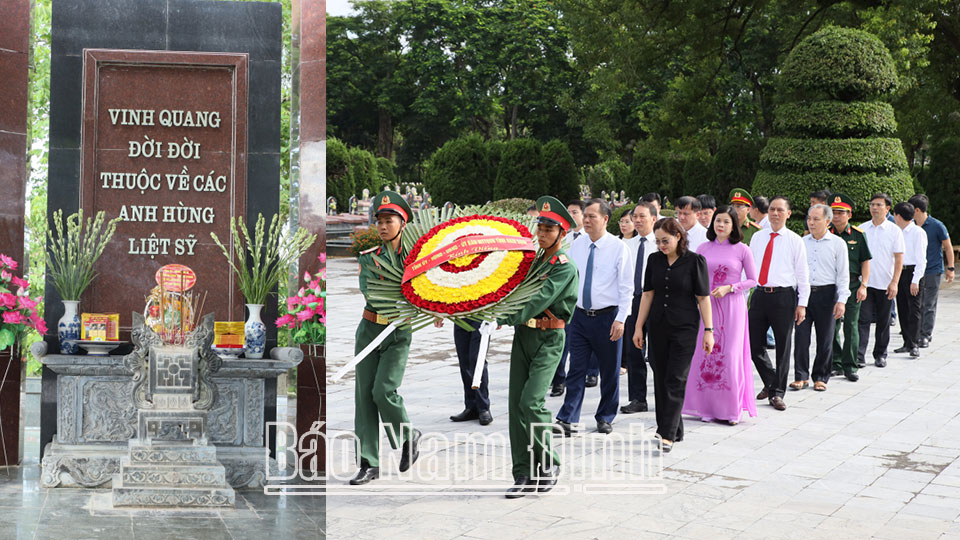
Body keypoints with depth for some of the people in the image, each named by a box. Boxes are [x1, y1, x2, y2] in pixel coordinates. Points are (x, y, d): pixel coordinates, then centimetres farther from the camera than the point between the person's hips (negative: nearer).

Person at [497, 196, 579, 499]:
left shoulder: (565, 267, -11)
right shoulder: (533, 258, 13)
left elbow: (539, 301, -22)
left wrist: (505, 319, -25)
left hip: (549, 339, -7)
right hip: (523, 336, 7)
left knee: (531, 402, -16)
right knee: (516, 404, 3)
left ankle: (549, 464, 5)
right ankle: (525, 474, 10)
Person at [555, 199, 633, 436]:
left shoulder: (619, 248, -6)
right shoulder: (576, 246, 5)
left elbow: (626, 287, -7)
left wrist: (620, 319, -13)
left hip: (607, 316, -3)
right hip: (580, 316, 3)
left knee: (609, 371, 9)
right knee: (576, 370, -1)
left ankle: (605, 418, 24)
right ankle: (566, 420, -1)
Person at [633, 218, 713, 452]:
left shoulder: (695, 261, -6)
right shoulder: (654, 260, 6)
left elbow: (703, 298, -5)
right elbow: (648, 294, 9)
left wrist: (708, 330, -6)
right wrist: (639, 327, 7)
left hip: (685, 327, -5)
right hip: (658, 327, 5)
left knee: (676, 380, -8)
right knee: (661, 379, 8)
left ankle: (667, 435, -9)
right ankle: (674, 430, 20)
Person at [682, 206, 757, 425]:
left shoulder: (742, 250, -2)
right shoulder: (704, 249, 6)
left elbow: (752, 280, 1)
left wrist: (729, 288, -11)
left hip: (732, 306, -3)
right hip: (708, 306, 3)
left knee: (730, 355, -3)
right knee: (706, 354, 2)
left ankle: (731, 409, 7)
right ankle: (708, 407, 12)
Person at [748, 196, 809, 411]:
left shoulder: (795, 241, 1)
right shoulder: (757, 237, 11)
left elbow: (802, 274, 0)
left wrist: (802, 304, -6)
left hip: (784, 296, -3)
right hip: (760, 294, 3)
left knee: (783, 346, 3)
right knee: (754, 344, 4)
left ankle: (777, 393, 14)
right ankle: (770, 382, 28)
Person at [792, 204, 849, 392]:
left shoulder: (837, 243, 2)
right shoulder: (801, 242, 10)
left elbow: (843, 273, 0)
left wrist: (841, 300, -7)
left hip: (826, 294, -2)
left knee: (825, 339, 5)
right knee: (801, 336, -2)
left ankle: (821, 377, 16)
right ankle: (801, 377, 6)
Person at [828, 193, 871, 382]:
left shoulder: (858, 235, 1)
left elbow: (865, 261, 3)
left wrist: (863, 285, -5)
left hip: (852, 285, -1)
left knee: (851, 326, 1)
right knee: (831, 326, 3)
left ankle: (850, 366, 8)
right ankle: (836, 364, 14)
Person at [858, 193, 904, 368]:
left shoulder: (894, 230, 0)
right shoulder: (861, 229, 5)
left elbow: (899, 258, -2)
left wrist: (894, 282, -10)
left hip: (885, 284, 0)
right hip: (864, 282, 1)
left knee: (883, 321, 9)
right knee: (863, 319, -7)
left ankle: (880, 355, 20)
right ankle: (859, 355, -9)